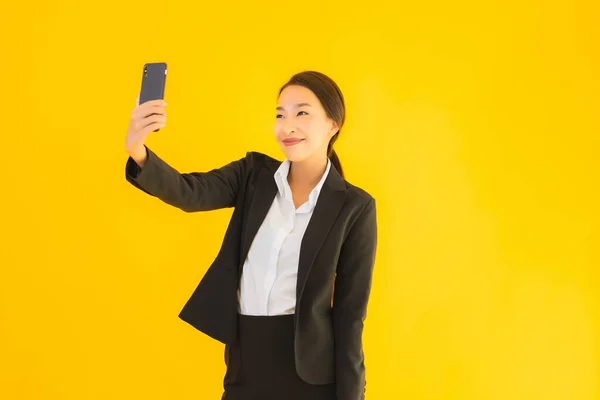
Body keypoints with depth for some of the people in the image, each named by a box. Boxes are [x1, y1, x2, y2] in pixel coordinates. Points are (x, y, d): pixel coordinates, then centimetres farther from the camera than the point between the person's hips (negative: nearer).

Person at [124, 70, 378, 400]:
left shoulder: (354, 206, -6)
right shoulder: (253, 172, 2)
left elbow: (351, 310, -5)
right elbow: (189, 193, -15)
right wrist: (138, 152, -35)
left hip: (307, 363, -3)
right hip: (245, 355, 3)